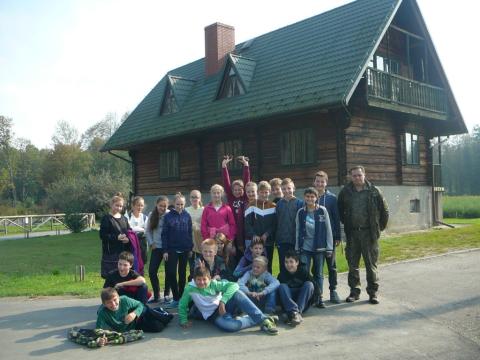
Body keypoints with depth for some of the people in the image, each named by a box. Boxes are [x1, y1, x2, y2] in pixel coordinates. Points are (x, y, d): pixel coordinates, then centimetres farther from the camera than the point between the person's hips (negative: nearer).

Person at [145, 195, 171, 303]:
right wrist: (151, 243, 2)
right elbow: (148, 230, 10)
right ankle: (156, 295, 17)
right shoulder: (152, 215, 3)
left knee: (168, 271, 6)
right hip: (156, 247, 4)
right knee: (152, 271, 2)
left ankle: (166, 295, 20)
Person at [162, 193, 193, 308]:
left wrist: (190, 248, 4)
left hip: (185, 250, 1)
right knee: (171, 273, -3)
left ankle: (181, 297, 19)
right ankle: (176, 298, 7)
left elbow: (190, 232, 5)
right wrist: (165, 250, -5)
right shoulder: (168, 216, -3)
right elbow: (164, 234, -2)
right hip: (172, 249, -1)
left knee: (182, 274, 9)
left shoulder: (187, 216, 1)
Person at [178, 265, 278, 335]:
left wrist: (223, 301, -28)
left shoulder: (214, 284, -6)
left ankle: (263, 319, -32)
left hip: (224, 307, 2)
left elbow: (234, 285, -18)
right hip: (214, 315, -2)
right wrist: (184, 321, -7)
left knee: (237, 293, -32)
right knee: (230, 326, -40)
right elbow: (182, 305, 6)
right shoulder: (190, 289, -6)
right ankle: (256, 320, -18)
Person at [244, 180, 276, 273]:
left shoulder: (273, 206, 7)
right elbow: (247, 223, -2)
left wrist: (266, 234, -13)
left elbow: (275, 224, 1)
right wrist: (254, 235, -15)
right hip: (254, 241, -1)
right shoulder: (252, 205, 4)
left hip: (268, 241, 1)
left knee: (267, 265, 4)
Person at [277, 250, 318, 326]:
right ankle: (294, 312, -44)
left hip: (304, 304, 0)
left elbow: (314, 288, -7)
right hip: (287, 305, 0)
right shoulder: (282, 274, -5)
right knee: (282, 286, -24)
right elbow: (277, 288, -6)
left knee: (309, 284, -22)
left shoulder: (303, 271, -8)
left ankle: (298, 312, -37)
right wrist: (279, 303, -19)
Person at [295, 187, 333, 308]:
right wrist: (297, 248, 5)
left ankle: (319, 298, 17)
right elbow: (298, 231, 7)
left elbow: (328, 229, 0)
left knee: (318, 274, 8)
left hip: (319, 247, -1)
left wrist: (329, 248, -3)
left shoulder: (322, 210, -2)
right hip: (305, 248, 1)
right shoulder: (301, 212, 3)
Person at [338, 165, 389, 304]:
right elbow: (340, 210, 16)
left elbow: (384, 210, 6)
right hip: (352, 233, 2)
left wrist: (380, 226, 7)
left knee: (371, 264, 4)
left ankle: (373, 292, 14)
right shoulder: (345, 192, 3)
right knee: (352, 264, 8)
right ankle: (354, 291, 18)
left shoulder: (374, 191, -1)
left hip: (369, 233, -2)